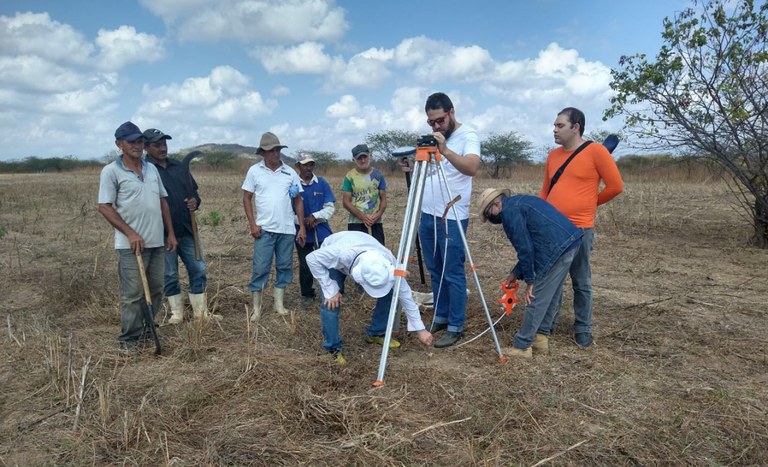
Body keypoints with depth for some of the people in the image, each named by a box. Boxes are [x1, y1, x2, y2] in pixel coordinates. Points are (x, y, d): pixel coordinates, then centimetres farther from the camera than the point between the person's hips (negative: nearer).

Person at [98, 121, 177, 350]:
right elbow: (104, 207, -9)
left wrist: (170, 233, 11)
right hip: (131, 244, -6)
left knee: (156, 290, 13)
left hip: (157, 242, 6)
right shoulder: (111, 171, -5)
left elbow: (162, 201, 16)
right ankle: (129, 340, 12)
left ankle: (145, 328, 30)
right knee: (133, 294, -1)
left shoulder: (152, 168, 12)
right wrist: (130, 233, -16)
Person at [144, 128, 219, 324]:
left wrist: (195, 201, -4)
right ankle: (177, 313, 23)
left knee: (198, 270, 8)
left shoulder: (180, 167, 11)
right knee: (170, 276, 8)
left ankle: (201, 312, 20)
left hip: (187, 230, 5)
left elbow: (194, 190, 20)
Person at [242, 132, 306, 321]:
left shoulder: (290, 172, 4)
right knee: (260, 268, -1)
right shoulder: (254, 171, 0)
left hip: (287, 229, 3)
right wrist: (252, 224, -7)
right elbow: (247, 198, 3)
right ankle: (256, 308, 10)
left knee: (285, 267, 9)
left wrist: (302, 227, 3)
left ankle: (279, 304, 23)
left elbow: (298, 200, 8)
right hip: (264, 229, -2)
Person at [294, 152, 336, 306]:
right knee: (305, 266, 8)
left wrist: (315, 216, -15)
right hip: (302, 232, -1)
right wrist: (302, 221, -17)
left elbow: (330, 207, 0)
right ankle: (307, 294, 26)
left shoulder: (322, 183, 1)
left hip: (322, 230, 1)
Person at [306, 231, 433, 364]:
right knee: (331, 304, -21)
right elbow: (312, 258, -30)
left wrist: (420, 329, -16)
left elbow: (405, 294, -22)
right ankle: (334, 348, 1)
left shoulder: (388, 261, -35)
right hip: (333, 261, -3)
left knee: (389, 295, -10)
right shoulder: (341, 253, -47)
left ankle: (376, 333, 13)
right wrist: (330, 290, -30)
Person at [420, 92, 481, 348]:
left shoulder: (468, 135, -8)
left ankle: (455, 327, 9)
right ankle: (441, 317, 27)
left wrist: (445, 150, -38)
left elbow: (472, 167, -27)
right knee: (435, 272, 15)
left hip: (452, 218, -7)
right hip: (427, 215, 7)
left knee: (453, 274, -1)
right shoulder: (432, 138, 14)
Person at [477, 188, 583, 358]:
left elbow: (525, 248, -12)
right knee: (550, 296, 19)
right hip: (571, 240, 10)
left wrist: (529, 280, -2)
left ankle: (521, 346, 7)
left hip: (557, 248, -10)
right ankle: (541, 337, 28)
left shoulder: (509, 211, -8)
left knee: (536, 298, -2)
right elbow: (530, 244, 25)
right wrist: (516, 273, 24)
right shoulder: (518, 202, 23)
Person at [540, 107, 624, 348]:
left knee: (581, 283, 6)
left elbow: (615, 186, -3)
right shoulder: (553, 155, 11)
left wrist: (588, 203, 6)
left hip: (579, 229, -5)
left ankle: (583, 329, 19)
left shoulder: (595, 151, -6)